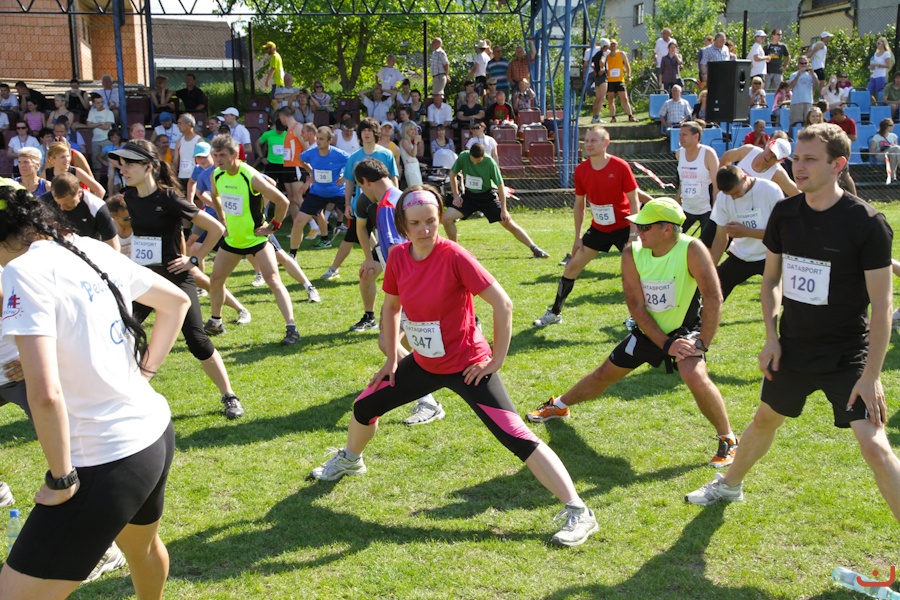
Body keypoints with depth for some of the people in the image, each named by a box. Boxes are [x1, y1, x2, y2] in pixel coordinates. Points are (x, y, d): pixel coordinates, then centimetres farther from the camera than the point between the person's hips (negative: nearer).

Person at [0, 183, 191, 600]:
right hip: (157, 433, 9)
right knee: (141, 547, 33)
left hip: (108, 461, -8)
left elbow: (46, 395, -27)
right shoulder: (93, 251, 6)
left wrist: (61, 479, -15)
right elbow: (176, 301, 20)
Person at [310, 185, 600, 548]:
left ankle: (578, 513, -11)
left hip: (467, 366, -6)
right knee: (365, 406, 17)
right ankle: (350, 461, 50)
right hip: (424, 364, 6)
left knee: (516, 438, -16)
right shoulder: (398, 257, -5)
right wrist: (390, 359, 11)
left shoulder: (454, 256, -23)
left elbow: (502, 303, -22)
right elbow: (391, 306, 12)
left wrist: (496, 360, -18)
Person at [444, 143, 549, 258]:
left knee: (509, 223, -6)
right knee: (446, 217, -14)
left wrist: (503, 210, -12)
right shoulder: (463, 157, -16)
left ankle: (534, 249, 3)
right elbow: (453, 175, 2)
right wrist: (456, 196, -4)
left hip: (488, 196, -3)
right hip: (469, 195, 3)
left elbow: (500, 186, -13)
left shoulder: (490, 163, -22)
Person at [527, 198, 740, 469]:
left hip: (685, 330, -4)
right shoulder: (632, 253, -15)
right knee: (605, 374, 15)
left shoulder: (692, 250, -26)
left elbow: (713, 298, -27)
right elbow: (636, 307, -13)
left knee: (695, 376, -31)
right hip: (648, 331, 4)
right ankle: (559, 406, 42)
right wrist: (666, 344, -20)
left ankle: (728, 440, -8)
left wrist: (702, 343, -29)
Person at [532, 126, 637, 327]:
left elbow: (633, 199, -13)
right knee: (572, 267, 5)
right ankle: (555, 313, 18)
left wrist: (633, 233, -18)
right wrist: (577, 236, 6)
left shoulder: (620, 167, -18)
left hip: (623, 227, -4)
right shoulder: (581, 170, -5)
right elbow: (579, 203, 6)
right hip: (598, 228, 4)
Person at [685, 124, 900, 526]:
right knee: (765, 420, 23)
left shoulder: (867, 223, -18)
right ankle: (729, 485, 47)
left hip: (847, 357, -5)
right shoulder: (784, 213, -3)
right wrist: (771, 337, 2)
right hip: (792, 349, 5)